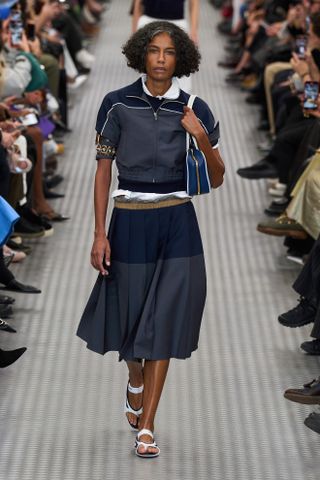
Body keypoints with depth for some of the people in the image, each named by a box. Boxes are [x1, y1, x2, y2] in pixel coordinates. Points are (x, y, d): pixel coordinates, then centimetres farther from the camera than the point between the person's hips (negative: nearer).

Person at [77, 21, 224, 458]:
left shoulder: (195, 110, 1)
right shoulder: (117, 104, -2)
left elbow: (217, 179, 3)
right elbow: (103, 171, 1)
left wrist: (203, 140, -16)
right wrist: (100, 234, -4)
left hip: (177, 224, 0)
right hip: (130, 222, 0)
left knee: (164, 321, -2)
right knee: (131, 312, 11)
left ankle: (146, 426, 3)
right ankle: (135, 381, 45)